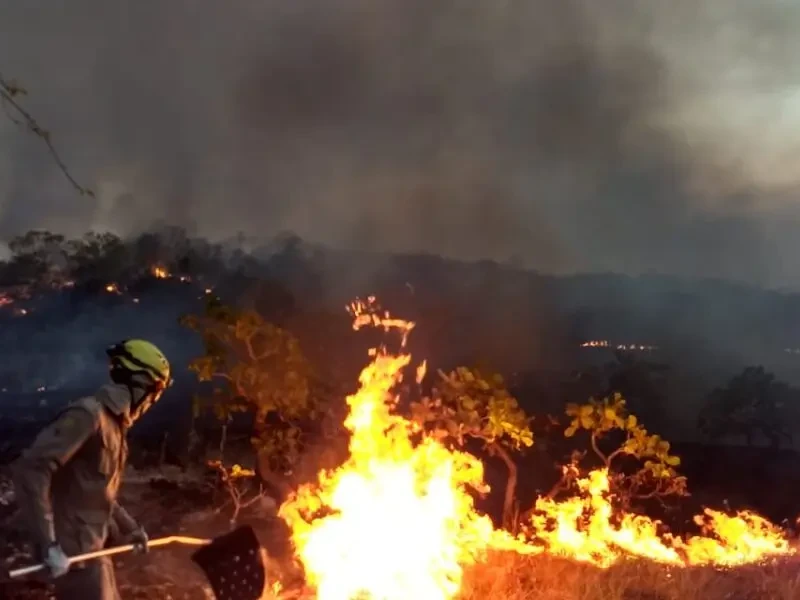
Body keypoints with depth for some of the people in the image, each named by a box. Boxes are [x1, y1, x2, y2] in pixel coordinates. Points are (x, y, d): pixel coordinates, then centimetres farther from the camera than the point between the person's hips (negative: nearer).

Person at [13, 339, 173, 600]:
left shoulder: (113, 422, 13)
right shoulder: (87, 415, -18)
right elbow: (30, 470, -26)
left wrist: (129, 527, 25)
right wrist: (48, 544, -28)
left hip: (93, 545, 10)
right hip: (74, 549, -10)